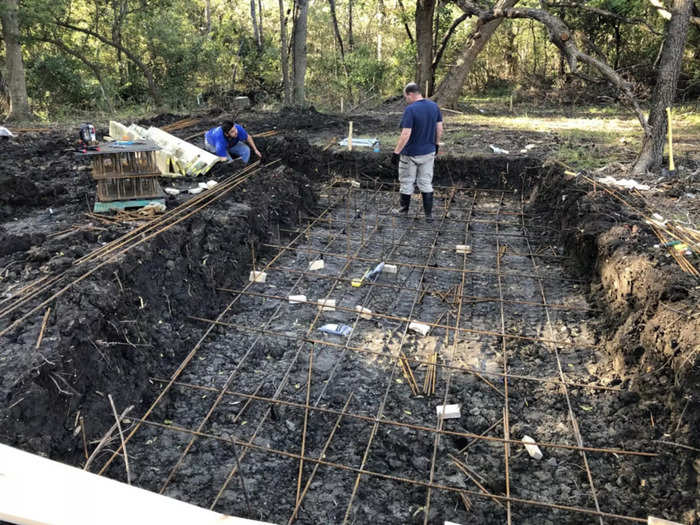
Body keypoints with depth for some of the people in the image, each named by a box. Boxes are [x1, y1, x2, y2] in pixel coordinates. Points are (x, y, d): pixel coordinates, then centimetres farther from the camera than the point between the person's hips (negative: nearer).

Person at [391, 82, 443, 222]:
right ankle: (429, 214, 12)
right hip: (429, 152, 6)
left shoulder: (410, 109, -20)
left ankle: (404, 208, 28)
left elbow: (405, 134, -24)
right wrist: (436, 144, 20)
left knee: (407, 182, 13)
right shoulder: (434, 106, 0)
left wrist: (396, 152, -19)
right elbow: (439, 128, 6)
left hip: (410, 154, -6)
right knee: (426, 182, 12)